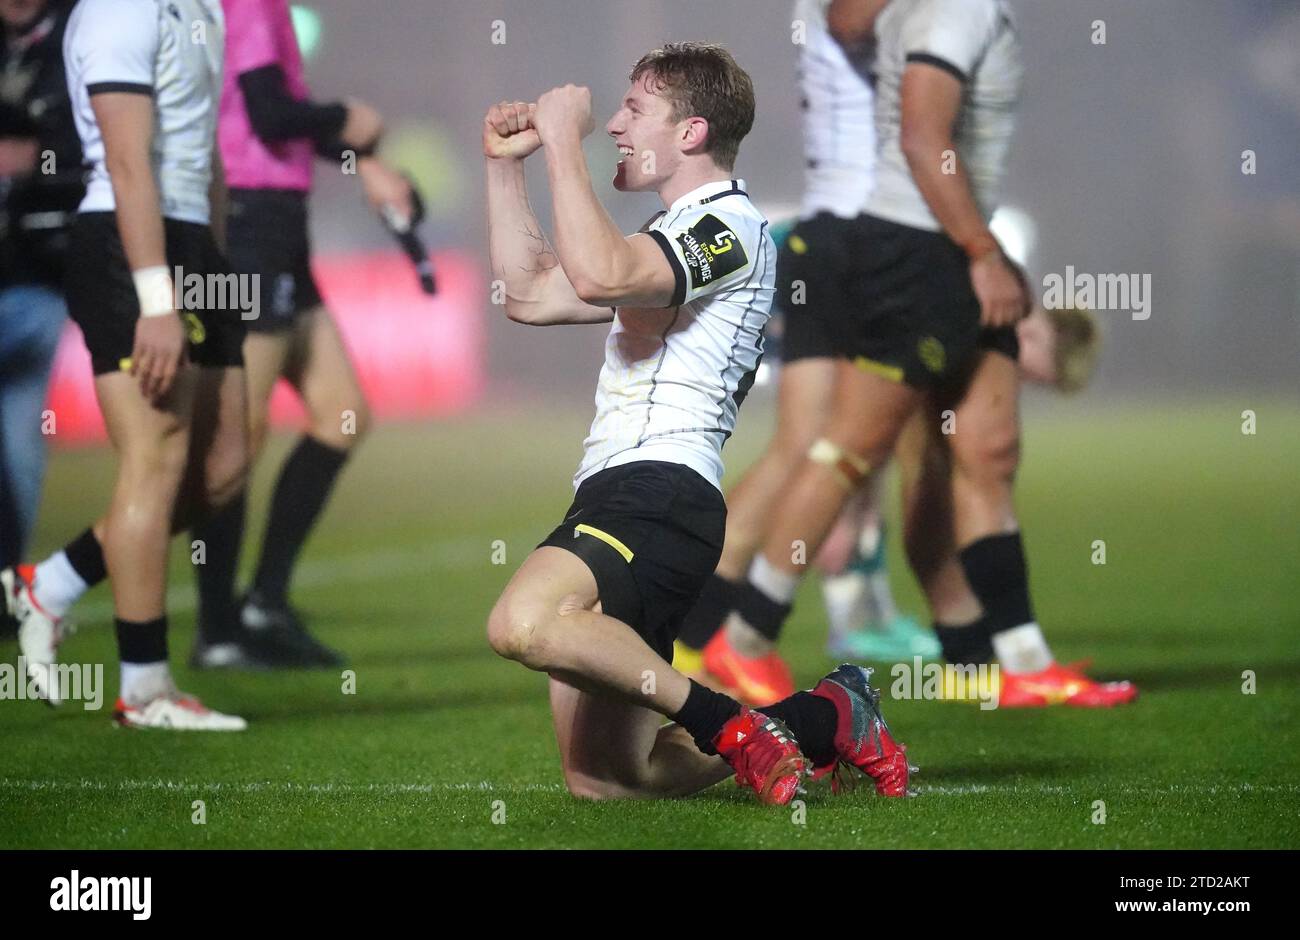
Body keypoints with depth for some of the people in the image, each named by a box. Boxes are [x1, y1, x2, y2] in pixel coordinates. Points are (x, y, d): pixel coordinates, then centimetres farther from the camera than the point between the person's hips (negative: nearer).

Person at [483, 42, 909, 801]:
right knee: (600, 780, 8)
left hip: (658, 490, -10)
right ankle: (822, 720, 19)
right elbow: (529, 295, 30)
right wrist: (506, 164, 25)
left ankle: (726, 726, -25)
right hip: (615, 494, 10)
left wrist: (565, 142, -15)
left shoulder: (731, 224, -4)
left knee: (523, 623, -37)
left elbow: (597, 275, -22)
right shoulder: (674, 238, 29)